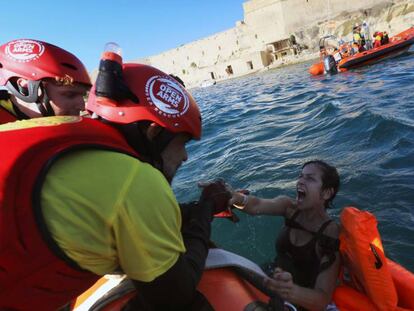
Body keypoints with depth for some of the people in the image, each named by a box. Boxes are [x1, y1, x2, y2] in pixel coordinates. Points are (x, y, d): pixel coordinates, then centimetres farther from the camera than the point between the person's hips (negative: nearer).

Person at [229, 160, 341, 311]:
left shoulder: (331, 234, -24)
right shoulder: (291, 207, -11)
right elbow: (257, 205, -28)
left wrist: (292, 291, -50)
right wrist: (236, 197, -50)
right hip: (274, 284, 4)